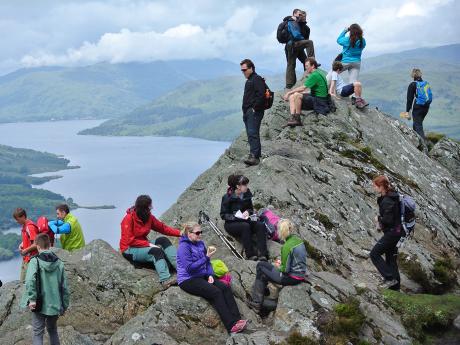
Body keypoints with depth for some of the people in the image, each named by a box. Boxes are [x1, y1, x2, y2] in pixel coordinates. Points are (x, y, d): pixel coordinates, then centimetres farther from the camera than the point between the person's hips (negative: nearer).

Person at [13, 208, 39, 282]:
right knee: (22, 281, 16)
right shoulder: (24, 226, 9)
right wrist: (22, 245, 8)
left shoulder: (30, 227, -21)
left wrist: (25, 250, -15)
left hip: (31, 260, -10)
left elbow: (36, 244, -25)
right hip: (25, 259, 10)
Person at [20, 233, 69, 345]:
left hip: (39, 306, -4)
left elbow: (30, 280, -25)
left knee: (38, 333, 3)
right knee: (53, 331, 22)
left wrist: (32, 299, -20)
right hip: (55, 305, 4)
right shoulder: (59, 263, 2)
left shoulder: (35, 261, -8)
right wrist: (64, 305, 13)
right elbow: (64, 287, 4)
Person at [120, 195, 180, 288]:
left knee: (163, 240, -16)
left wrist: (180, 233, -10)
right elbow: (129, 240, -20)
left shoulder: (148, 217, 1)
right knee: (156, 251, -28)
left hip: (143, 245, 7)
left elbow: (162, 228, 2)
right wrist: (149, 244, -24)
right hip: (130, 250, -7)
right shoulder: (129, 218, -18)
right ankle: (165, 280, -42)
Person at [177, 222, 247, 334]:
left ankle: (236, 319, -23)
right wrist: (206, 257, -24)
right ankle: (231, 325, -28)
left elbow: (207, 263, 15)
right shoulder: (184, 247, -14)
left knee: (225, 288, -15)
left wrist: (210, 275, -2)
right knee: (216, 292, -26)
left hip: (202, 276, 7)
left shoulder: (200, 243, 9)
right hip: (188, 280, -7)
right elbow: (190, 268, -22)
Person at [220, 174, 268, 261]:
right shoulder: (227, 197, -11)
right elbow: (223, 215, -8)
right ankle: (251, 255, -35)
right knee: (245, 226, -36)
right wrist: (236, 216, -23)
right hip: (231, 223, -5)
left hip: (245, 220, 5)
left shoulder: (247, 194, 5)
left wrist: (248, 211, -6)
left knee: (260, 225, -23)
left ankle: (262, 254, -34)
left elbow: (251, 208, 18)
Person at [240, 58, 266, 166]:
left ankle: (254, 156, -26)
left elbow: (261, 95, -18)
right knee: (251, 134, 9)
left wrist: (255, 108, -19)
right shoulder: (249, 80, 25)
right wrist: (245, 110, 18)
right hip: (247, 112, 10)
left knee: (253, 133, -19)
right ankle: (257, 156, 12)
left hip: (254, 112, -10)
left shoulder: (257, 79, -6)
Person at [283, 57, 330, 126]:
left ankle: (297, 119, -19)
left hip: (319, 101, -10)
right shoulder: (317, 73, 16)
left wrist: (289, 92, -8)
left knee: (297, 95, -28)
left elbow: (303, 88, -18)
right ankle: (292, 118, -17)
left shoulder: (315, 75, -15)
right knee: (291, 97, 0)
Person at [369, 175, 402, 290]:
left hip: (392, 232, -10)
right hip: (396, 230, 10)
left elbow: (388, 219, -26)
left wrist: (378, 219, -7)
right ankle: (395, 286, 23)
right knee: (391, 257, 16)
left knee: (374, 254, -2)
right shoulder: (391, 195, 8)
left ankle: (390, 278, -1)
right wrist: (381, 223, 7)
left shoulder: (387, 201, -24)